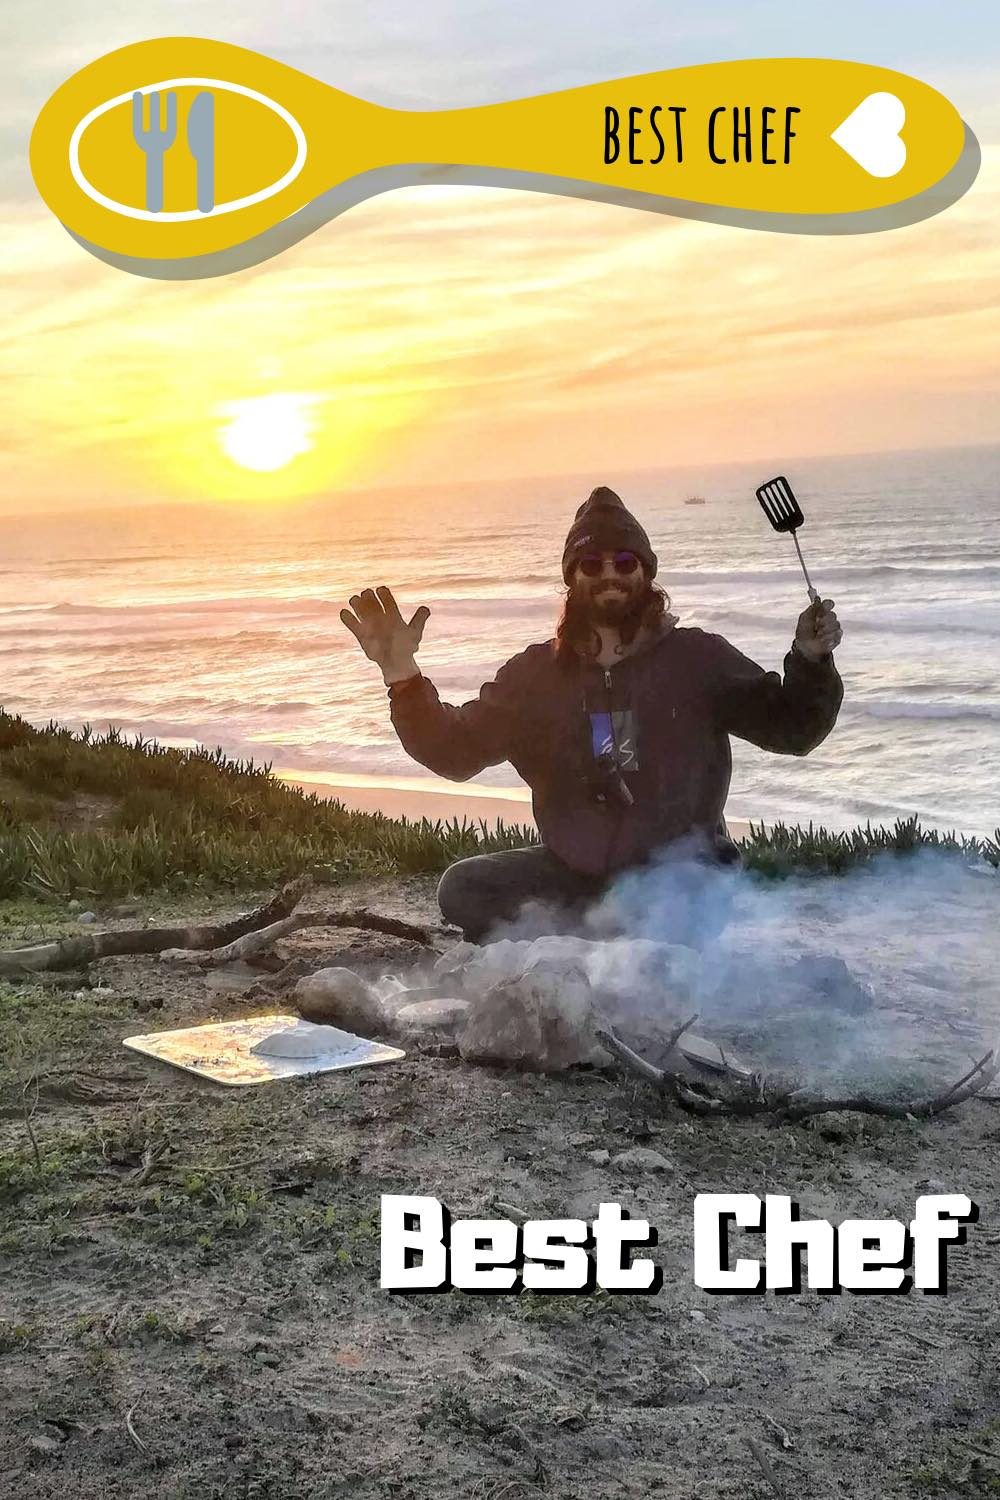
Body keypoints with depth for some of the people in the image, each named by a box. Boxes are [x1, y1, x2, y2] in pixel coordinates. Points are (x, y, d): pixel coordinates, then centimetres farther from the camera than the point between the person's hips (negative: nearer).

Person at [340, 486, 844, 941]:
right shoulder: (537, 673, 3)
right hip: (577, 877, 2)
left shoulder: (696, 658, -4)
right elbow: (456, 751, 0)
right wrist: (403, 677, -15)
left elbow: (790, 730, -4)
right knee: (464, 889, -14)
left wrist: (810, 661, -23)